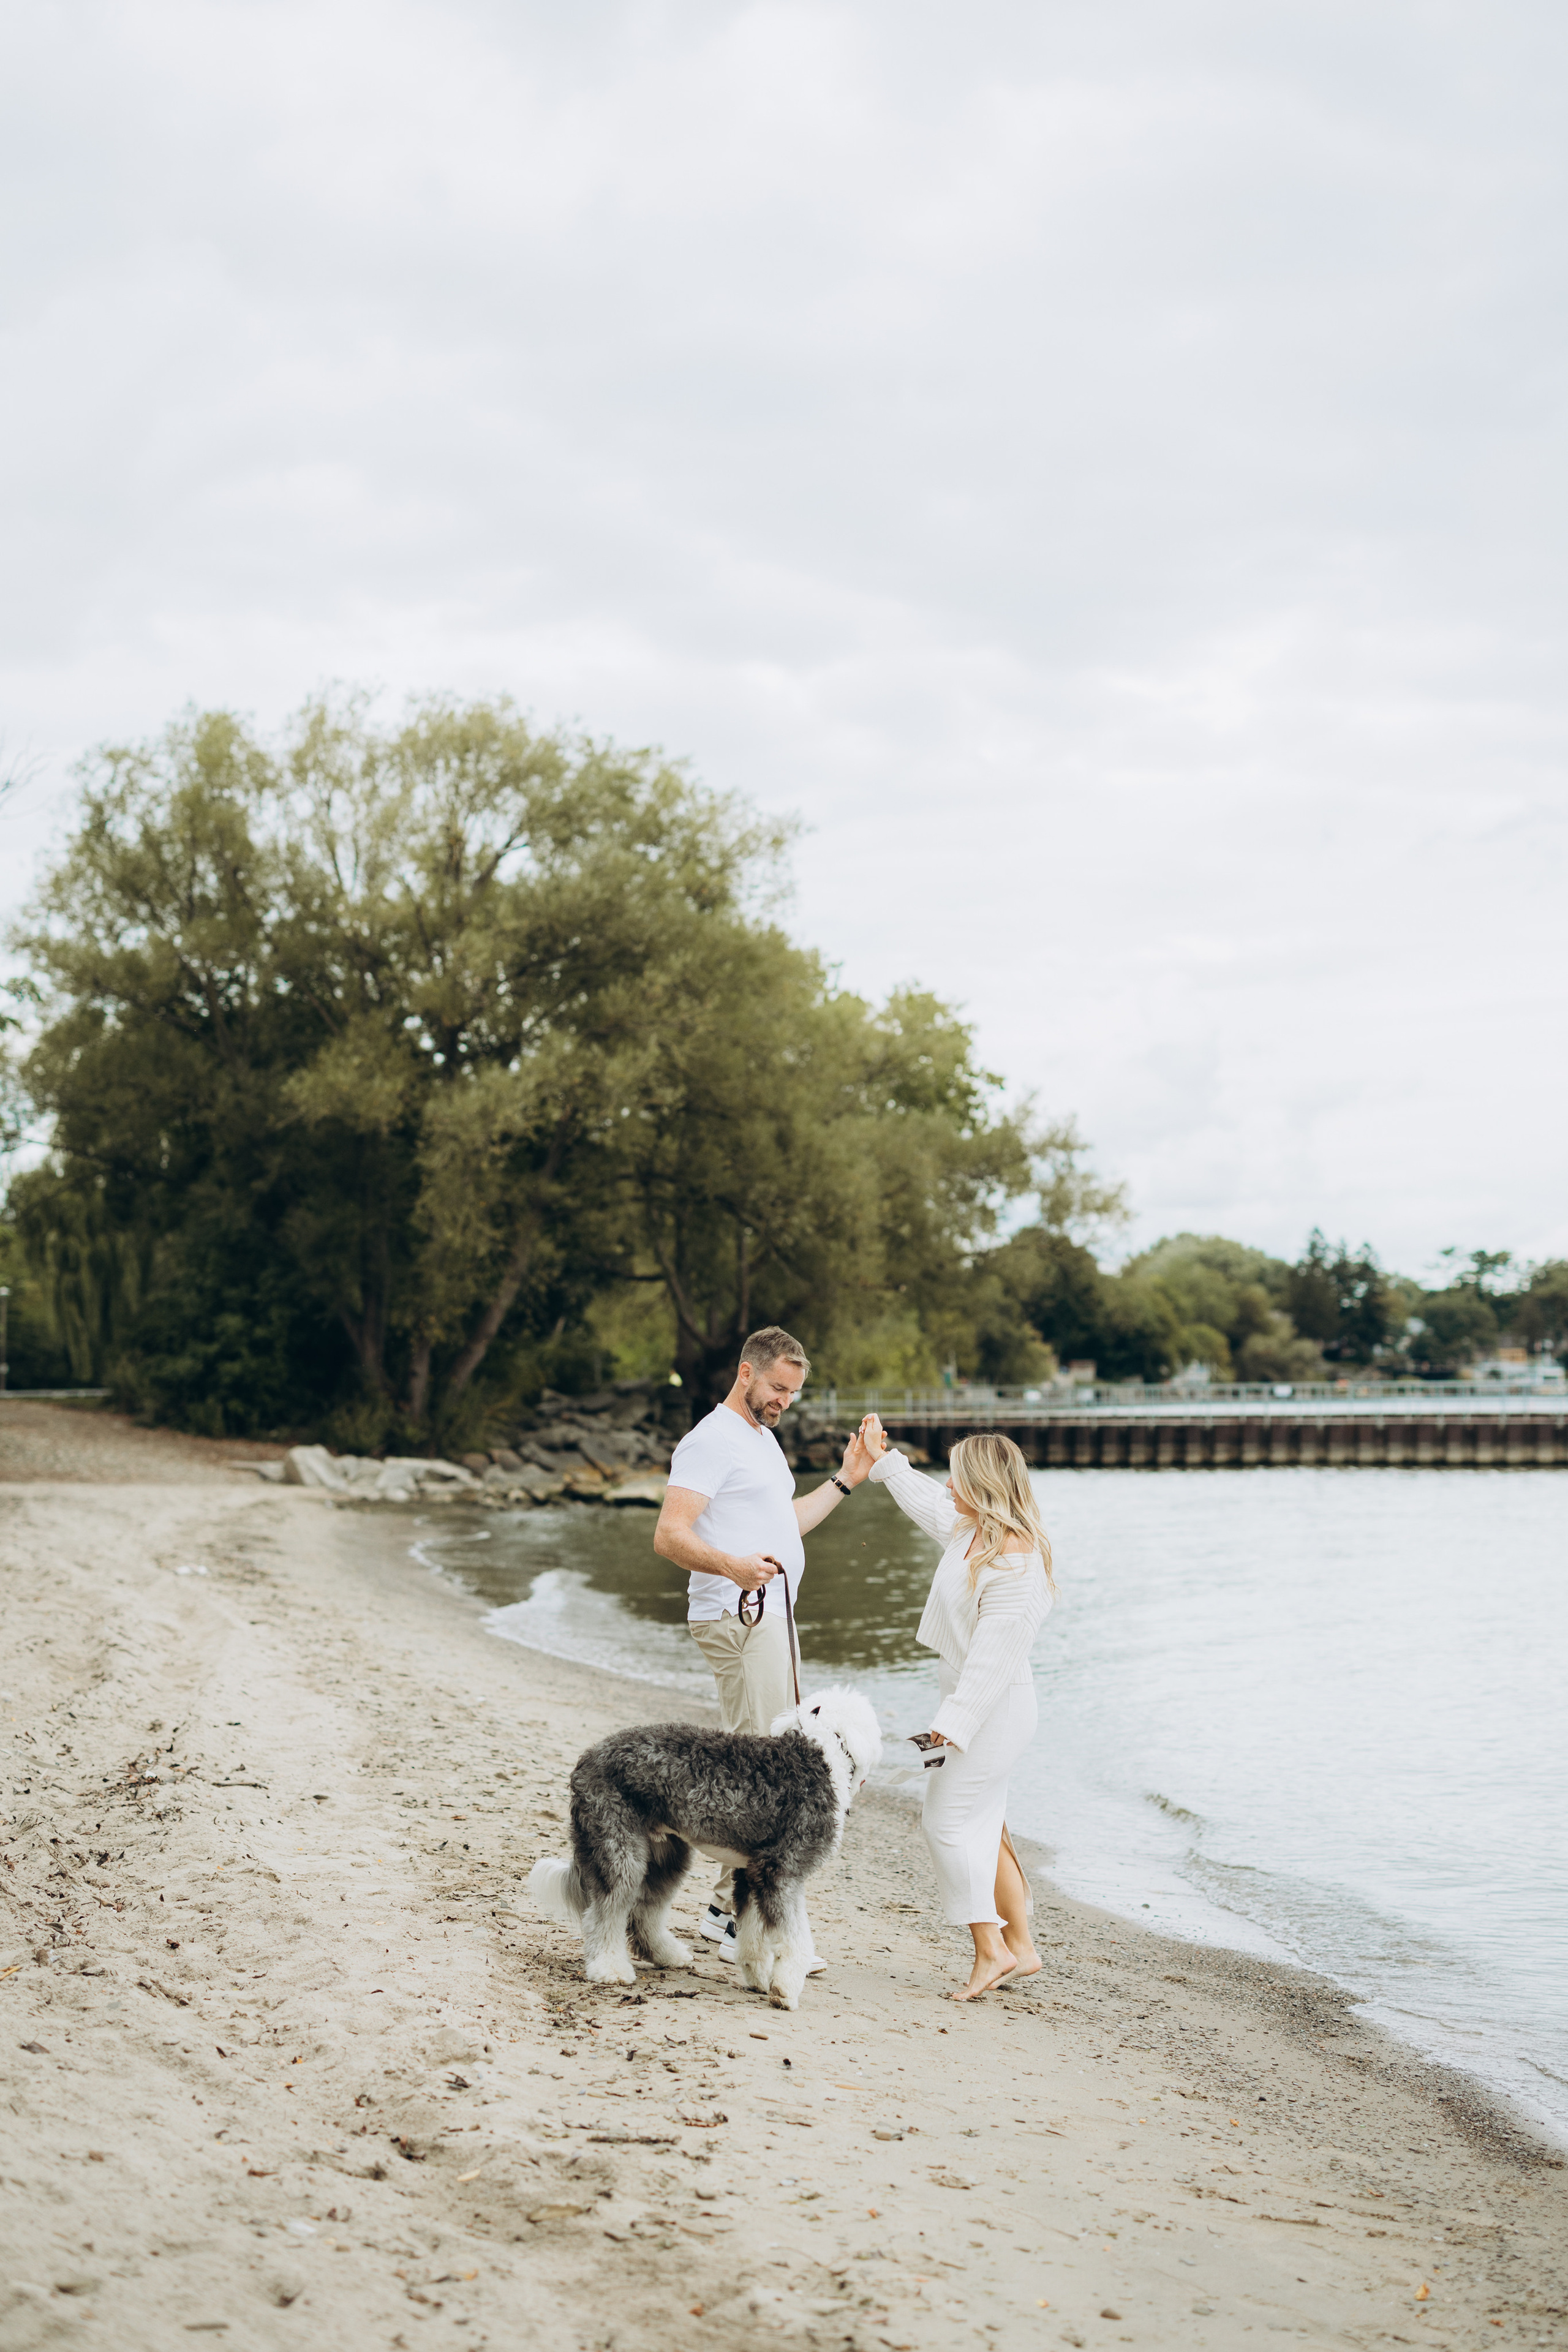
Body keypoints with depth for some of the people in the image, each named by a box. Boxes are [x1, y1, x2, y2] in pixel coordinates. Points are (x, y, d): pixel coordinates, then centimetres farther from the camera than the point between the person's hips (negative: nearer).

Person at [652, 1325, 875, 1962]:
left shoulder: (760, 1437, 21)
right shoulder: (713, 1440, -11)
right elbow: (670, 1535, -21)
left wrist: (845, 1481, 26)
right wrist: (734, 1566, -37)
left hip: (771, 1620, 10)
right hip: (737, 1620, -10)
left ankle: (727, 1907, 19)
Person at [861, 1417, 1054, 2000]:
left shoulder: (1014, 1560, -24)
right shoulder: (972, 1530, 5)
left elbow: (995, 1653, -26)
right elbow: (929, 1504, 28)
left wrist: (954, 1722, -25)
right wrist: (883, 1460, 37)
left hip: (994, 1707, -10)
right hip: (969, 1696, 10)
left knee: (950, 1821, -8)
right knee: (982, 1826, 13)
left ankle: (990, 1949, -4)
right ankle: (1020, 1946, 20)